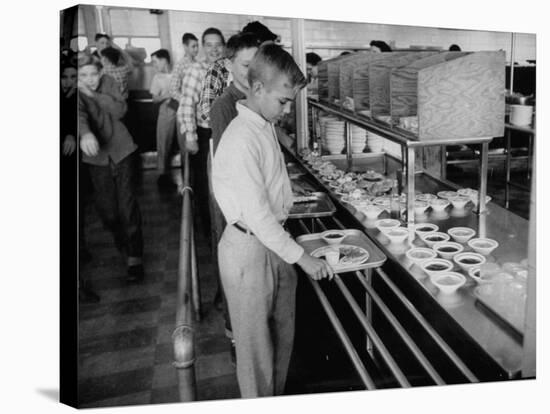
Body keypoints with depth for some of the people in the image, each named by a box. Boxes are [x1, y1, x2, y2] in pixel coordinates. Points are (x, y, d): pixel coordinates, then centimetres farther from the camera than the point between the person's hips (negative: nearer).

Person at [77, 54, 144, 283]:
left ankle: (135, 256, -2)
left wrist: (94, 94, -24)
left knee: (127, 202, -7)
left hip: (120, 148, 0)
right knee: (106, 206, 2)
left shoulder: (108, 82, -4)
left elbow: (120, 110, -15)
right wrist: (85, 133, -54)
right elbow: (80, 114, -33)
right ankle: (119, 235, 35)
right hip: (96, 154, 0)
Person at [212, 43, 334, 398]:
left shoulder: (266, 125, 5)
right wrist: (301, 257, -19)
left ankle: (277, 403, 40)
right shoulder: (241, 140, -24)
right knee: (256, 342, 9)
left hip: (274, 242, 9)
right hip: (249, 250, -9)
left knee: (283, 333, 21)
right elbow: (257, 215, -25)